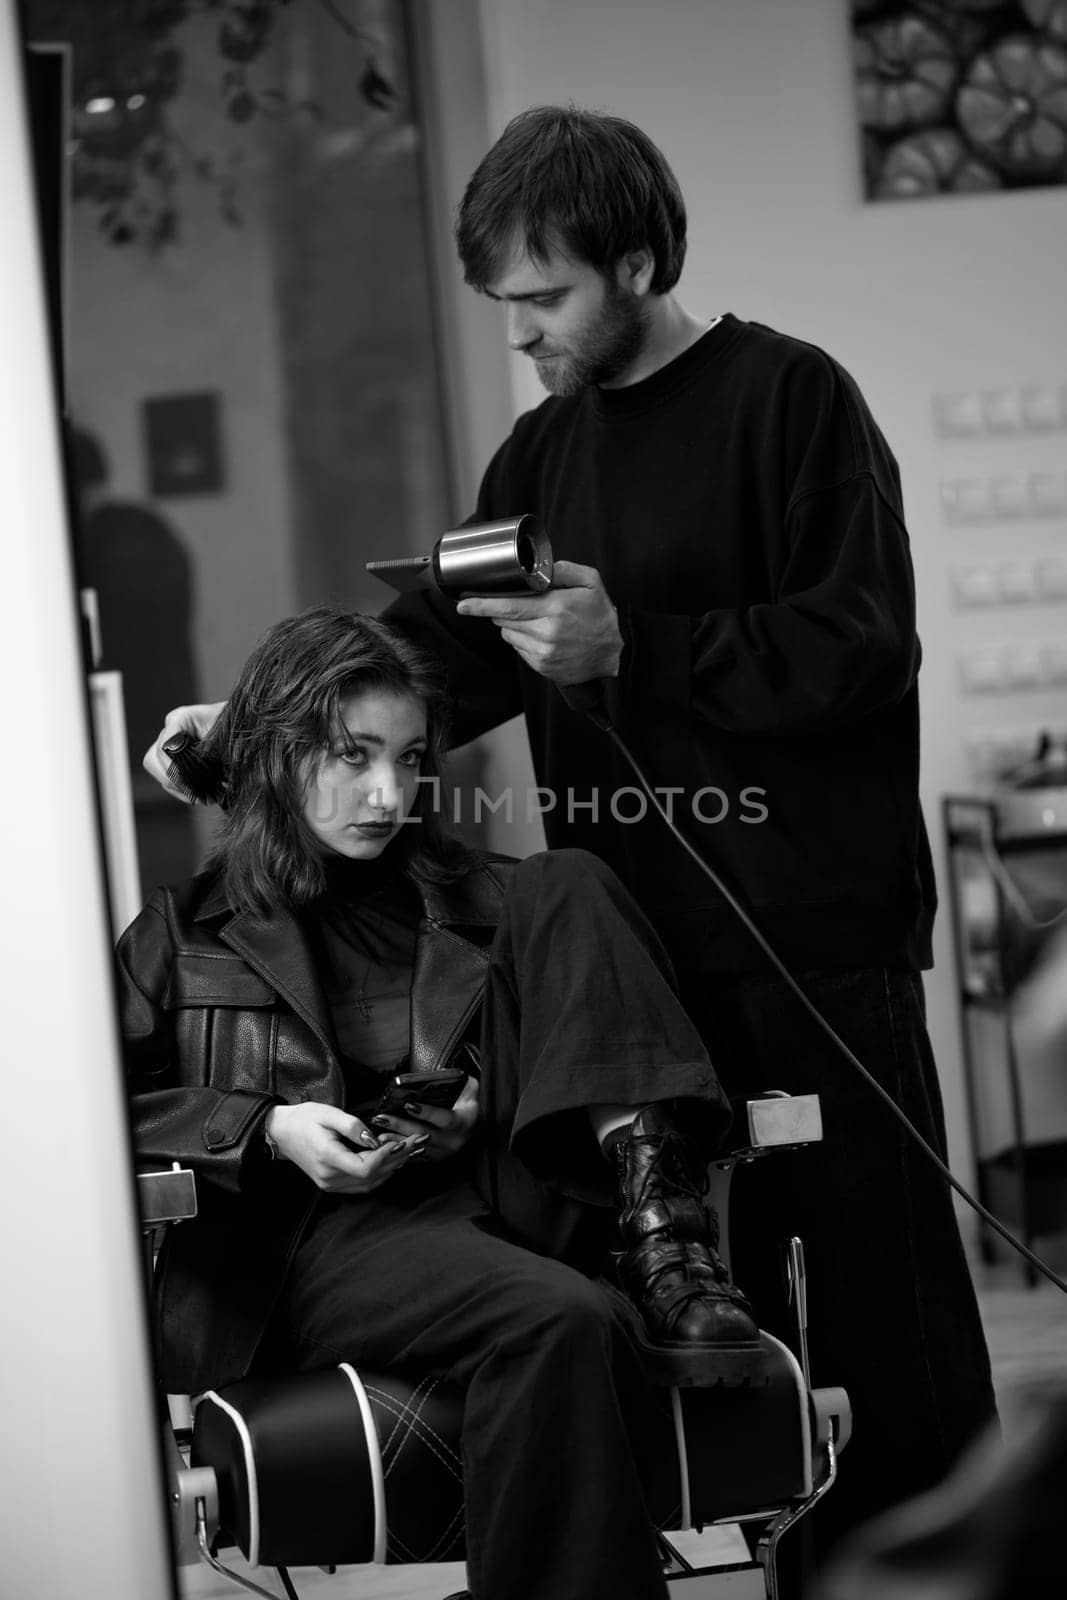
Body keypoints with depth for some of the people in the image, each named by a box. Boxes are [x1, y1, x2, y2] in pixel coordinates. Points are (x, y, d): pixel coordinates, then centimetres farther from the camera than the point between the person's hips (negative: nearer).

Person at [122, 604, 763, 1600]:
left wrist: (480, 1109, -2)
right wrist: (268, 1130, -9)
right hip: (315, 1239, -4)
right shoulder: (182, 936, 15)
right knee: (567, 1320, -36)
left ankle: (665, 1253, -25)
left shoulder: (477, 902, 23)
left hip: (495, 1199, 4)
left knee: (570, 886, -10)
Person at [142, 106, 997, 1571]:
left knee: (879, 1281, 0)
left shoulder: (789, 398, -5)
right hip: (632, 940, 6)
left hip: (811, 933, -6)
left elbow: (863, 643, -13)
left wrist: (632, 650, -19)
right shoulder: (542, 450, 15)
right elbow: (438, 656, 12)